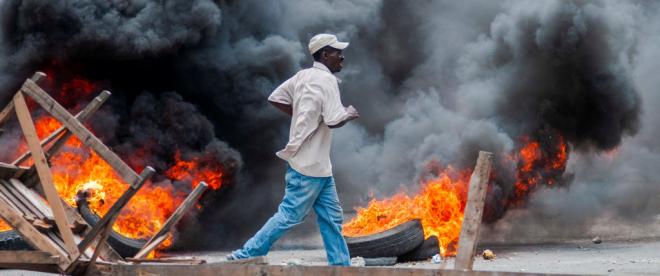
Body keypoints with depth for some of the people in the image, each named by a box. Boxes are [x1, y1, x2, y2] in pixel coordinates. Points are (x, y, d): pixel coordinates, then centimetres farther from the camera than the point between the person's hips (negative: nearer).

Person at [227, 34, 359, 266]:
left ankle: (341, 266, 15)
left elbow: (275, 98, 14)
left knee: (332, 218, 11)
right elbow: (334, 121, -24)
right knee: (290, 214, -5)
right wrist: (349, 114, -3)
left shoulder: (303, 76, 9)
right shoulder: (327, 80, -15)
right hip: (309, 165, -10)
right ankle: (246, 256, -1)